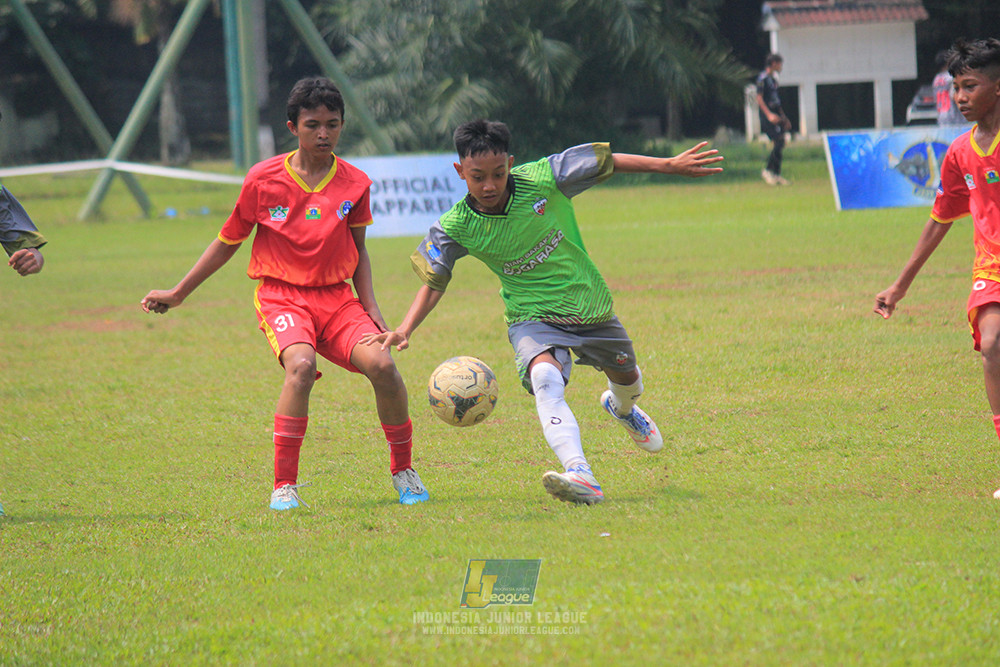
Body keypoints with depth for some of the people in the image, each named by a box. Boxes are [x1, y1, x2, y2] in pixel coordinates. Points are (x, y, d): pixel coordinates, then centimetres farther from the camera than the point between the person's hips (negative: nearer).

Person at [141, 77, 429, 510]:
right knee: (301, 364, -33)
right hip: (281, 295, -2)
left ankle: (403, 470, 2)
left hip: (337, 297, 3)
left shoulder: (355, 183, 3)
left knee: (381, 364, -23)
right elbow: (227, 242, 10)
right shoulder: (263, 180, -3)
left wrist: (371, 306, 2)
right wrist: (178, 294, 13)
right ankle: (283, 485, -24)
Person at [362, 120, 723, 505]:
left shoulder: (542, 180, -21)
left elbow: (609, 162, -11)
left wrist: (673, 165, -9)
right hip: (532, 319, -2)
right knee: (545, 379, -33)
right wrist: (404, 331, -24)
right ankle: (580, 477, -48)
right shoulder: (455, 228, -18)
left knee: (627, 378, 24)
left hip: (590, 307, 2)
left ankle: (622, 408, 64)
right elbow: (433, 284, -8)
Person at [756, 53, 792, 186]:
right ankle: (767, 171, -8)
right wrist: (769, 115, -24)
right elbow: (759, 98, -15)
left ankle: (776, 174, 8)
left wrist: (784, 117, 25)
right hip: (767, 115, -9)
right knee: (778, 141, -15)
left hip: (775, 114, 9)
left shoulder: (773, 79, 18)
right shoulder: (763, 78, -9)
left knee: (779, 144, 5)